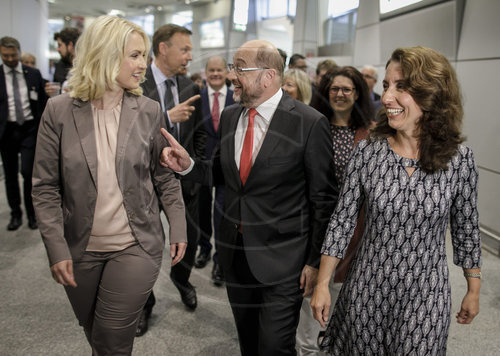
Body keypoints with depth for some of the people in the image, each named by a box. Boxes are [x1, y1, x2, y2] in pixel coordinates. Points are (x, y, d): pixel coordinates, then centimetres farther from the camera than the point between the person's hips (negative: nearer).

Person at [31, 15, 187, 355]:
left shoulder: (149, 111, -4)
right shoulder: (59, 111, -7)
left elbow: (165, 176, 3)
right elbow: (45, 187, -5)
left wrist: (178, 227, -1)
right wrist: (56, 248, -10)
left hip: (136, 248, -1)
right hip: (80, 249, 1)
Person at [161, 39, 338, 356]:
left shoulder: (309, 123, -14)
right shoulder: (230, 116, 3)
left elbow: (323, 199, -10)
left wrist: (315, 261, -7)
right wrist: (188, 166, -5)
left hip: (281, 257, -5)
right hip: (235, 252, 6)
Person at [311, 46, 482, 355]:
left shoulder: (460, 160, -10)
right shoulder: (367, 152, -10)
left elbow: (466, 229, 2)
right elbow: (342, 220, -5)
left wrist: (474, 290, 9)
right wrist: (322, 284, -4)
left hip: (426, 295, 0)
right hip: (368, 289, 1)